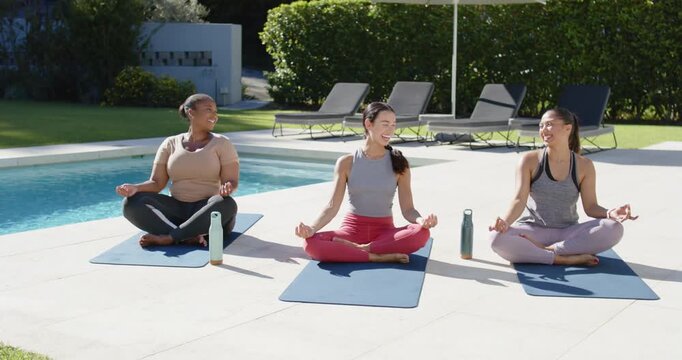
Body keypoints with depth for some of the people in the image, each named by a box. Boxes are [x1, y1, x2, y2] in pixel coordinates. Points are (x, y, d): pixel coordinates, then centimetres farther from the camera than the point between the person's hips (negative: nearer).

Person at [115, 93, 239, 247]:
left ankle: (167, 237, -32)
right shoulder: (170, 144, 8)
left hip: (207, 211, -2)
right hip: (177, 209, 2)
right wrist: (135, 188, -17)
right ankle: (189, 237, -35)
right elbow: (156, 183, 5)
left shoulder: (222, 143, 2)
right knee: (131, 202, -20)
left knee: (227, 204, -36)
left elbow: (232, 181, -4)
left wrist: (227, 188, -29)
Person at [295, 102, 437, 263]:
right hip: (353, 229, 0)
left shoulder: (399, 164, 2)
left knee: (421, 233, -32)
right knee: (312, 243, -31)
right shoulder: (346, 163, 0)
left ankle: (358, 249, -23)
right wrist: (312, 228, -23)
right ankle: (380, 257, -28)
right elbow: (333, 206, -4)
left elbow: (408, 209, -2)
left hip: (384, 231, 1)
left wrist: (421, 220, -27)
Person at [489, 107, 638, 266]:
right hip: (533, 231, -1)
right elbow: (520, 199, -13)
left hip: (569, 233, 2)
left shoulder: (584, 166, 0)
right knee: (498, 237, -34)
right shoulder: (529, 161, -5)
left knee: (614, 228, -25)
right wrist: (505, 222, -33)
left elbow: (590, 206, 0)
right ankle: (567, 259, -31)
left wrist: (609, 213, -23)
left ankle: (548, 249, -24)